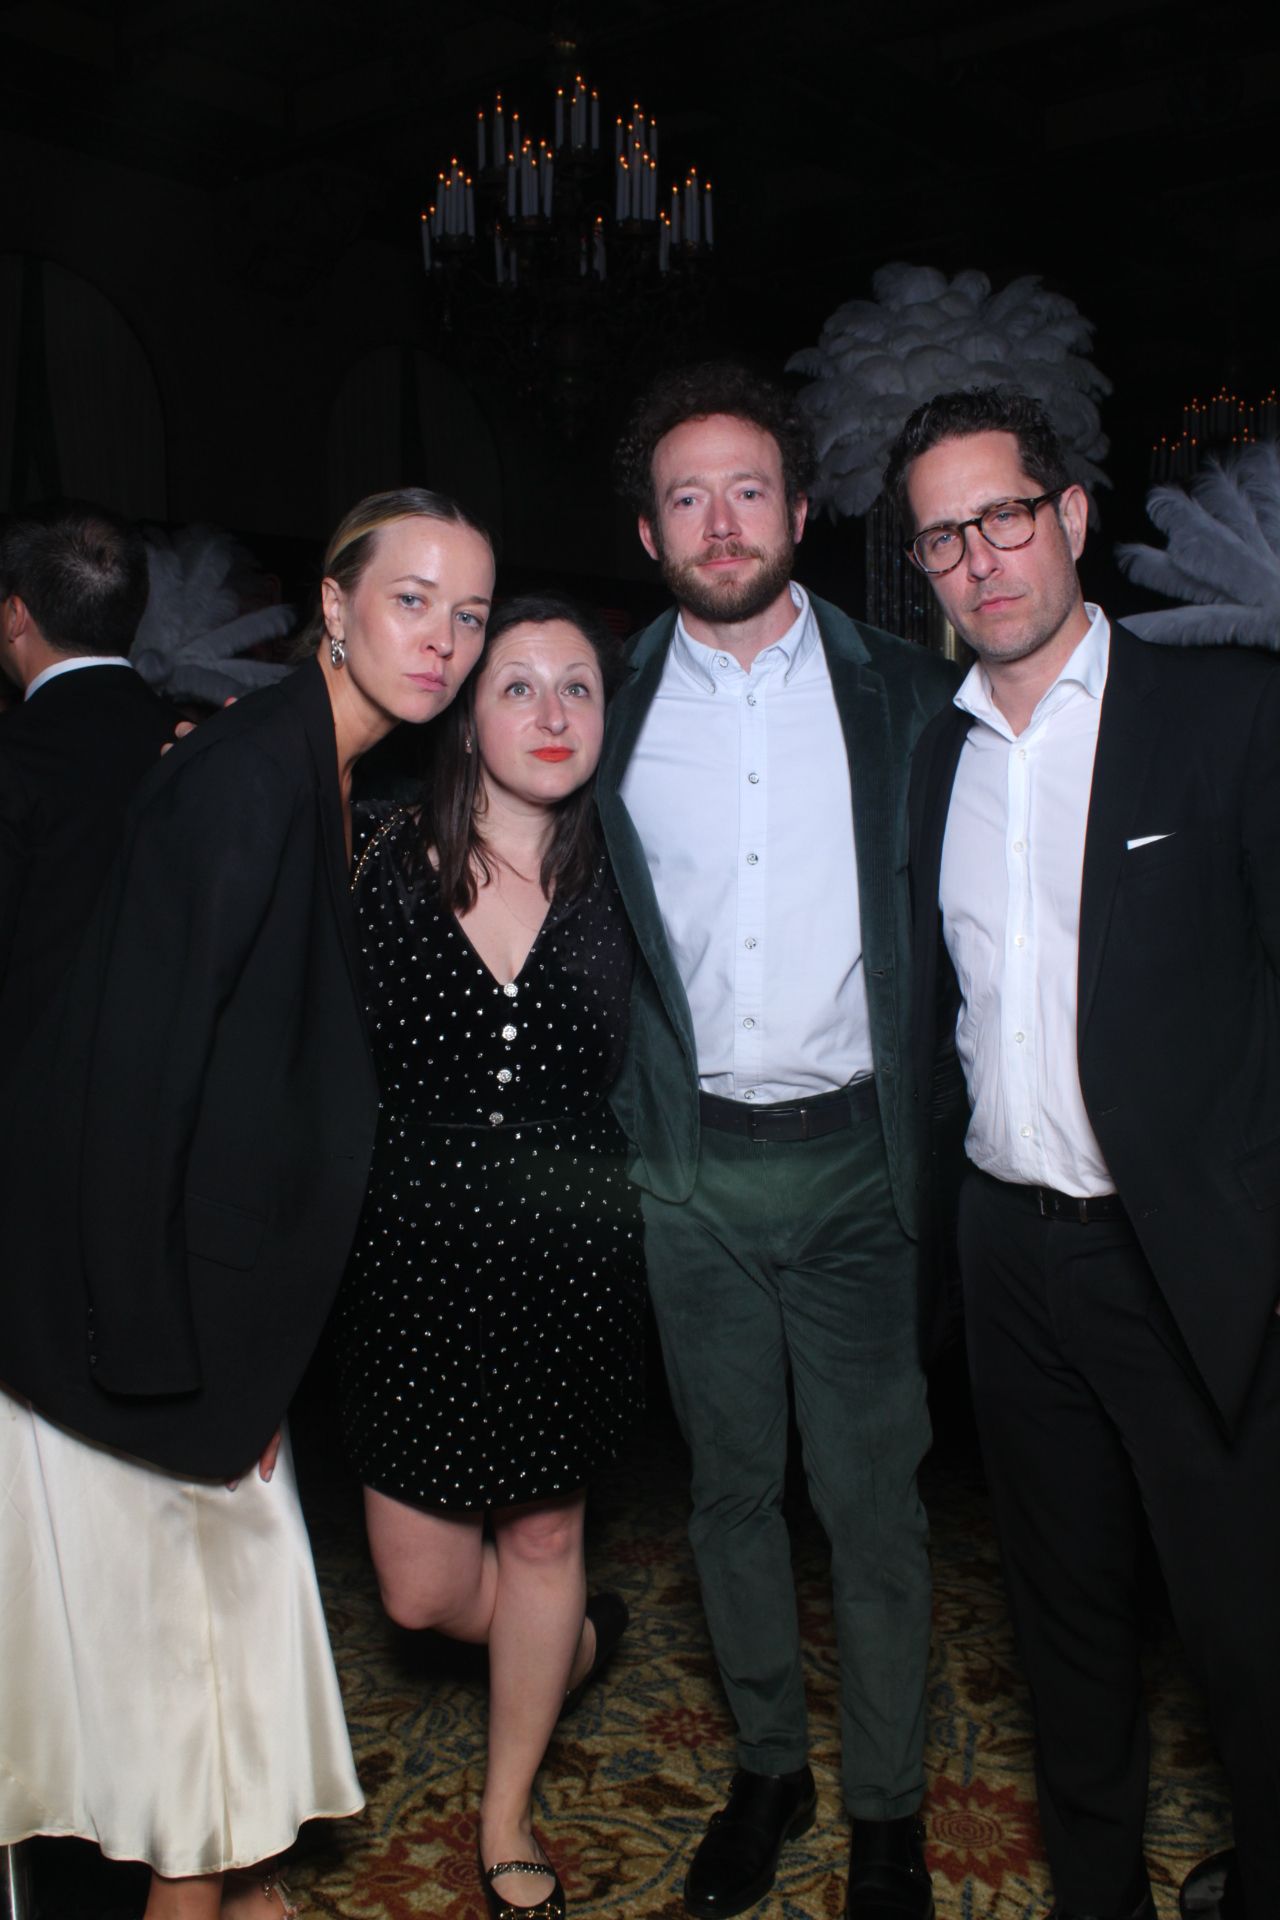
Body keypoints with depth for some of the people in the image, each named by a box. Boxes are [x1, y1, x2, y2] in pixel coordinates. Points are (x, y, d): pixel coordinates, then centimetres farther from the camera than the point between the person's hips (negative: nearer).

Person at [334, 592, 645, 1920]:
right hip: (414, 1254, 0)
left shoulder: (614, 887, -2)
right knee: (422, 1591, 7)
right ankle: (578, 1643, 44)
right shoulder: (380, 858, -7)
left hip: (568, 1261, 1)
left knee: (542, 1535, 16)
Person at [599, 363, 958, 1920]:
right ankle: (767, 1767, 33)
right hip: (690, 1166, 2)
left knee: (871, 1499, 6)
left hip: (851, 1159, -1)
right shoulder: (614, 713, 3)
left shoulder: (901, 696, 2)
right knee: (730, 1488, 14)